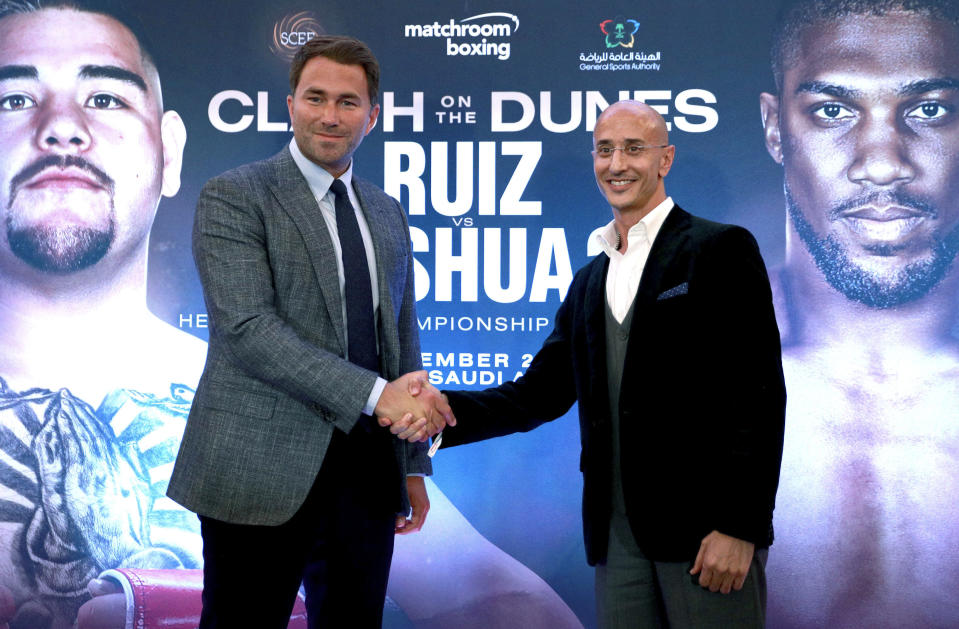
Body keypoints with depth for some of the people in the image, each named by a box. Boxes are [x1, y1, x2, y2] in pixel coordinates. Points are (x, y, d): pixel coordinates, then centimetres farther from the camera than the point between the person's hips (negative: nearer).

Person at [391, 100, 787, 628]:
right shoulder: (590, 281, 16)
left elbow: (760, 393, -9)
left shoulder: (721, 250, -3)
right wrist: (447, 411, -6)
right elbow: (541, 393, 11)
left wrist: (739, 526, -15)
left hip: (705, 530, -5)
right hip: (617, 537, 6)